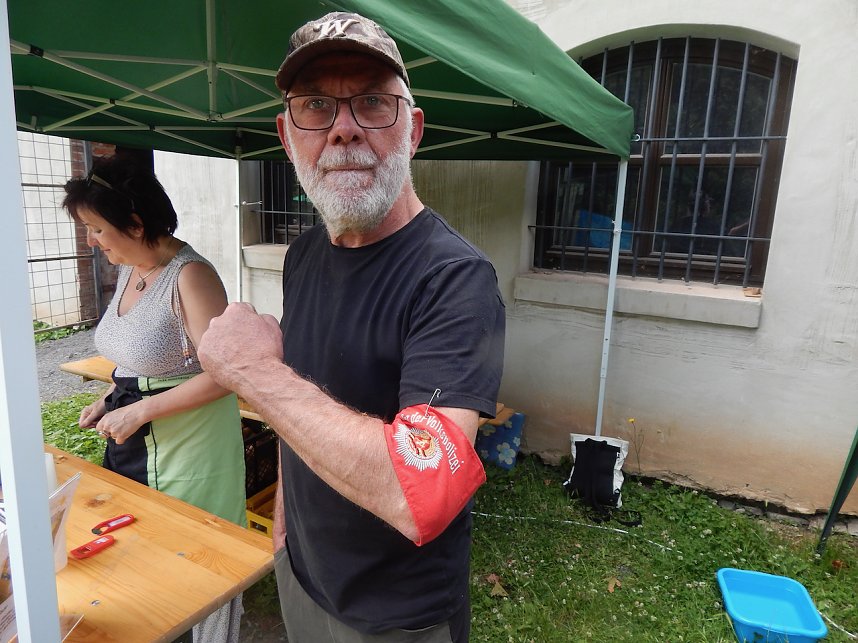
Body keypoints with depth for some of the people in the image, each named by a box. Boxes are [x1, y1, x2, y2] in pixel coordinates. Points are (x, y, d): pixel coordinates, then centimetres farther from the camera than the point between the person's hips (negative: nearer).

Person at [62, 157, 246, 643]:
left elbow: (221, 375, -24)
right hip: (134, 439, 8)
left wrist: (139, 411, -20)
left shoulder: (190, 275, -20)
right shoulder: (129, 269, 7)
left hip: (188, 443, -8)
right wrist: (108, 401, 7)